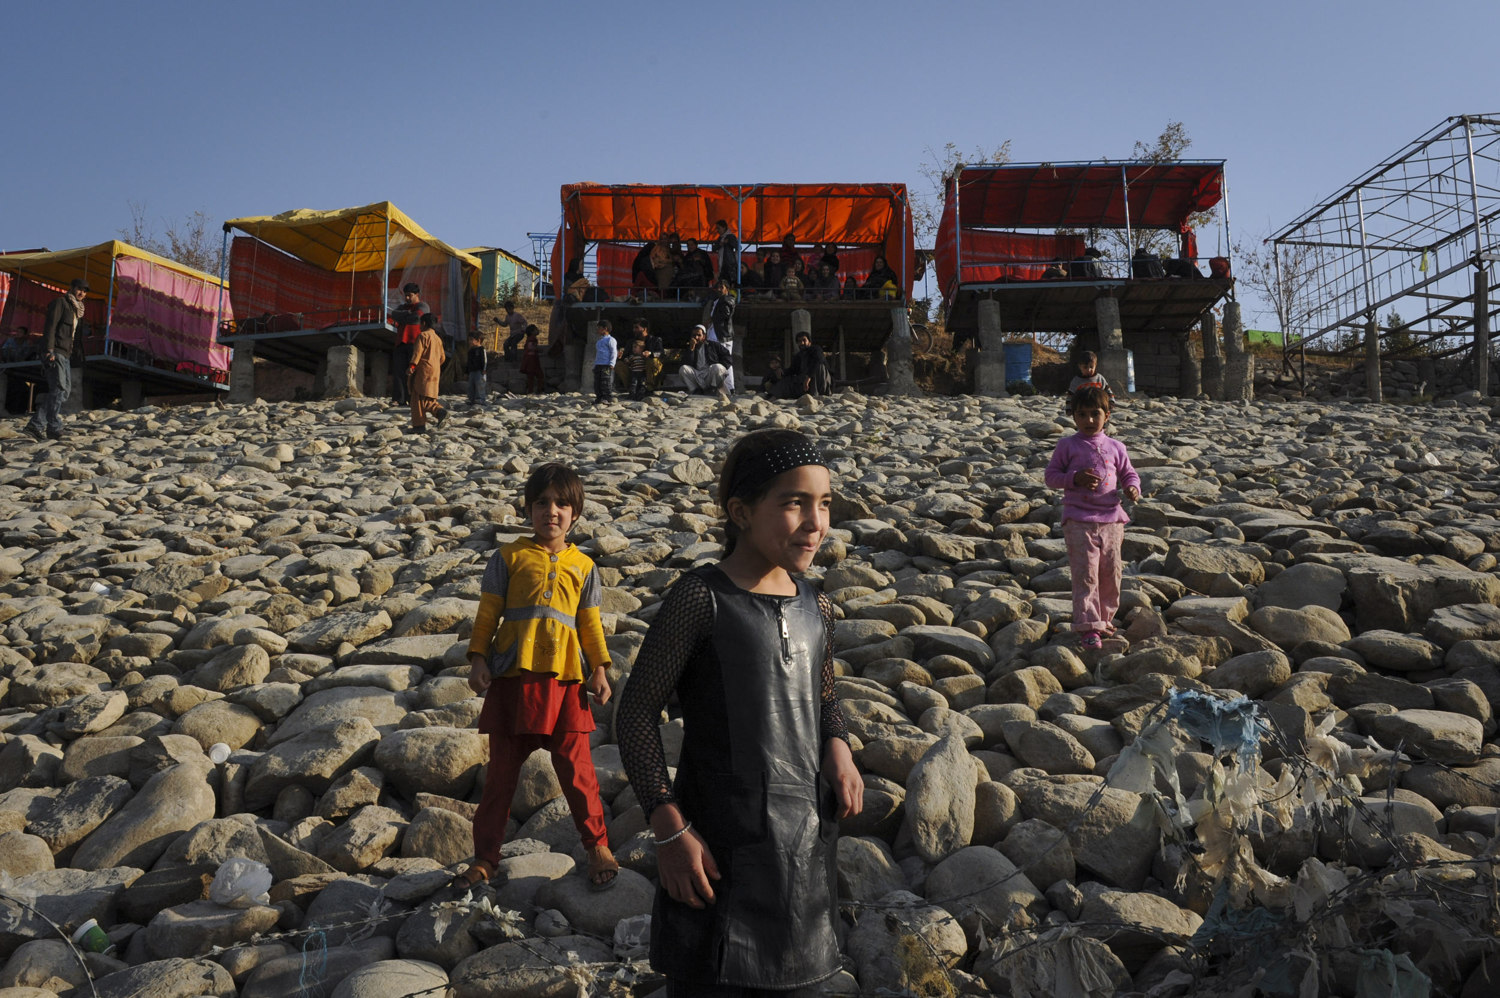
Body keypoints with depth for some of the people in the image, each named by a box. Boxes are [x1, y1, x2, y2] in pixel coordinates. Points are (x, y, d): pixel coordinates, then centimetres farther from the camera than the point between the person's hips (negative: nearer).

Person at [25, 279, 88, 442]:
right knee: (59, 389, -15)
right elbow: (50, 326, -13)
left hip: (65, 354, 9)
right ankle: (54, 428, -14)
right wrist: (49, 350, -22)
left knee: (65, 391, 5)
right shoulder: (60, 302, -2)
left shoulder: (78, 308, 24)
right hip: (54, 352, -9)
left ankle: (36, 425, 6)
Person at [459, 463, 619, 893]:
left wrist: (599, 670, 6)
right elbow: (488, 613, 6)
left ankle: (598, 846, 22)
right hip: (512, 678, 0)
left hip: (564, 679, 1)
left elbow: (590, 623, 13)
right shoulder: (509, 557, 6)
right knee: (501, 771, 8)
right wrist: (478, 659, -3)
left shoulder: (583, 566, 11)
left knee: (576, 768, 3)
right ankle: (484, 857, 22)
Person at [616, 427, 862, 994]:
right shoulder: (701, 598, -16)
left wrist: (837, 747, -3)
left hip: (807, 839, 6)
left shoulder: (815, 607, 3)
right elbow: (637, 713, -13)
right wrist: (669, 829, -16)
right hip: (718, 847, -6)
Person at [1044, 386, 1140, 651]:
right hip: (1079, 521, -4)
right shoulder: (1068, 445, 1)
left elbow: (1128, 474, 18)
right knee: (1085, 574, -8)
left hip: (1111, 520, 4)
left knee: (1110, 573, 10)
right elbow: (1051, 476, 1)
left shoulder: (1115, 447, 10)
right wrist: (1075, 478, -16)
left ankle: (1104, 618, 29)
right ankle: (1089, 627, -6)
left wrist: (1132, 488, -4)